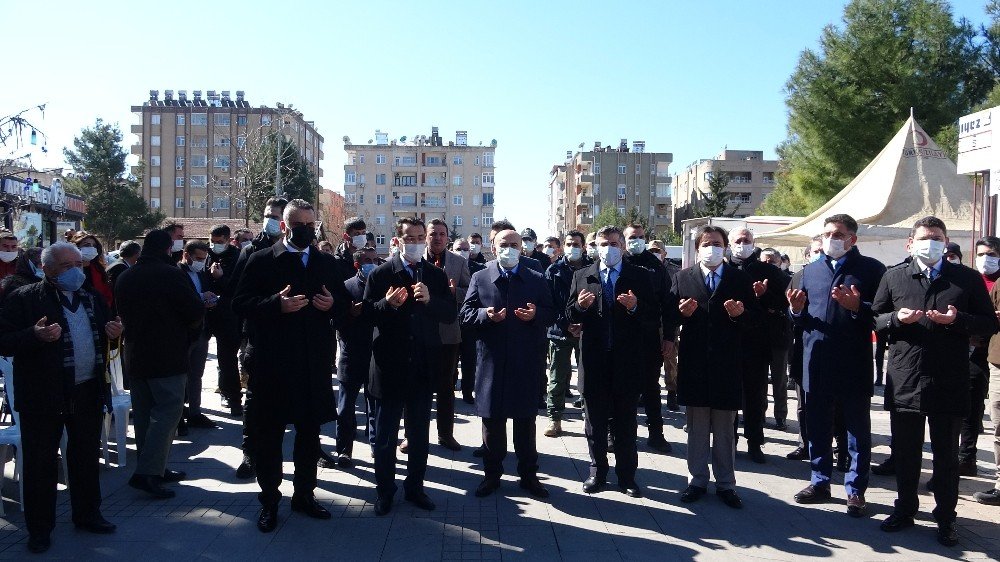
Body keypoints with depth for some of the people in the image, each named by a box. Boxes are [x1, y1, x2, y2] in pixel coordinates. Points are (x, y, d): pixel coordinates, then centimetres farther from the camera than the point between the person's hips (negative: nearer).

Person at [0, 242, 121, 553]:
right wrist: (35, 336, -30)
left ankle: (87, 514, 32)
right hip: (43, 396, -5)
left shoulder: (92, 297, 10)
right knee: (40, 463, 6)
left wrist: (112, 332, -2)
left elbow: (102, 336, 21)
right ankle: (39, 528, 20)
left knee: (87, 458, 16)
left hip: (88, 392, 5)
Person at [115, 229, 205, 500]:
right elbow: (196, 311, -14)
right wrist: (187, 330, 5)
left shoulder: (125, 277, 8)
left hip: (134, 356, 8)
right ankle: (146, 472, -11)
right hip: (167, 356, -8)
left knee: (144, 413, 13)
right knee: (168, 411, -4)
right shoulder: (171, 274, -14)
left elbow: (122, 314, 18)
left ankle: (155, 468, 22)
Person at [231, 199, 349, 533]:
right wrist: (276, 304, -22)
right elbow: (240, 304, -7)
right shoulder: (261, 261, -2)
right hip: (272, 363, -3)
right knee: (268, 435, 7)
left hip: (314, 363, 4)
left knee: (310, 433, 14)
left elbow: (344, 301, 15)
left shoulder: (326, 263, 10)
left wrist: (333, 304, -7)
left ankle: (304, 494, 30)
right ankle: (269, 501, 22)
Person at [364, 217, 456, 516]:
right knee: (385, 435, 10)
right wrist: (388, 304, -24)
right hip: (389, 365, -2)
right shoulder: (381, 274, -3)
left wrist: (430, 300, -22)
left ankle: (415, 487, 29)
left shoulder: (436, 275, 4)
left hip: (423, 367, 3)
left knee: (420, 434, 14)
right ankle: (384, 490, 25)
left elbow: (451, 313, -4)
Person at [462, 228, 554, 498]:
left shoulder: (537, 280, 7)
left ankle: (528, 474, 22)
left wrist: (535, 314, -15)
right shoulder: (480, 278, 5)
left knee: (525, 420, 9)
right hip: (491, 359, 0)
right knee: (491, 420, 8)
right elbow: (466, 313, 2)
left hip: (525, 360, 0)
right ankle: (492, 473, 22)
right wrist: (485, 314, -17)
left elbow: (550, 313, 6)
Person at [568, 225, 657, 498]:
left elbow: (654, 317, -3)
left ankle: (626, 475, 21)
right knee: (595, 420, 11)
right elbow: (570, 314, 7)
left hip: (627, 360, -1)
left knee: (626, 422, 8)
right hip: (594, 360, 2)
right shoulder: (582, 276, 7)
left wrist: (635, 307, -21)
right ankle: (597, 472, 25)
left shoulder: (640, 276, 2)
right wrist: (579, 306, -14)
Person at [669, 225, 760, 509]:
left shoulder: (740, 279, 4)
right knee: (696, 427, 10)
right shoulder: (682, 277, 5)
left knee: (725, 429, 8)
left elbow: (755, 318, 2)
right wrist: (681, 312, -18)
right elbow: (670, 317, 3)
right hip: (694, 362, 1)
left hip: (727, 363, 0)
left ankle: (726, 484, 20)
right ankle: (697, 480, 22)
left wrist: (741, 313, -18)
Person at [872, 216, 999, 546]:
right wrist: (896, 318, -11)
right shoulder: (894, 277, 7)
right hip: (904, 382, 1)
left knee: (946, 454, 9)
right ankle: (905, 509, 28)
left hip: (949, 383, -1)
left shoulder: (968, 279, 4)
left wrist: (958, 320, -15)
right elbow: (874, 318, 10)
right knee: (905, 451, 12)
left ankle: (946, 518, 23)